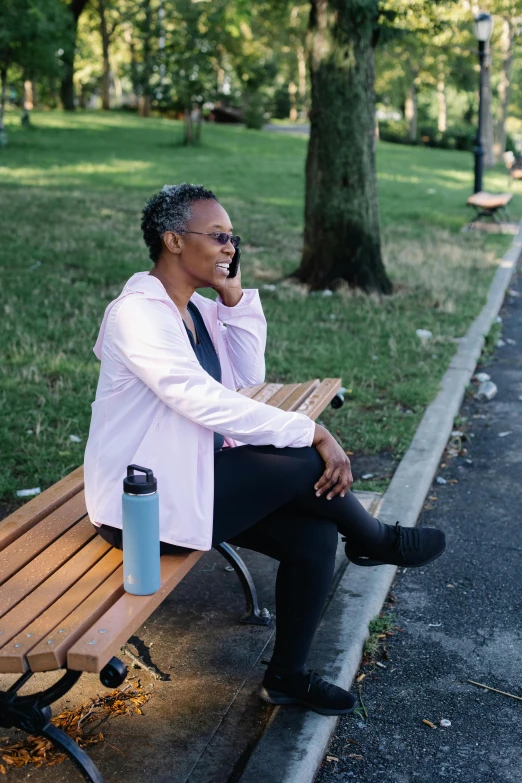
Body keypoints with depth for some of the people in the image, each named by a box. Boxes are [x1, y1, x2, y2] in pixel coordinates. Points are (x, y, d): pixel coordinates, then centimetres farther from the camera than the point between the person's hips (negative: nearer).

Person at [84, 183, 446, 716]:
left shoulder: (196, 307, 8)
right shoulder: (137, 312, -21)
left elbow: (249, 374, 7)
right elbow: (207, 403, -29)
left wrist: (235, 297, -3)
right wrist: (313, 433, -26)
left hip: (189, 475, 9)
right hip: (143, 503, -9)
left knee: (314, 532, -4)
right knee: (306, 465, -19)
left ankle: (287, 674, 13)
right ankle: (374, 541, 13)